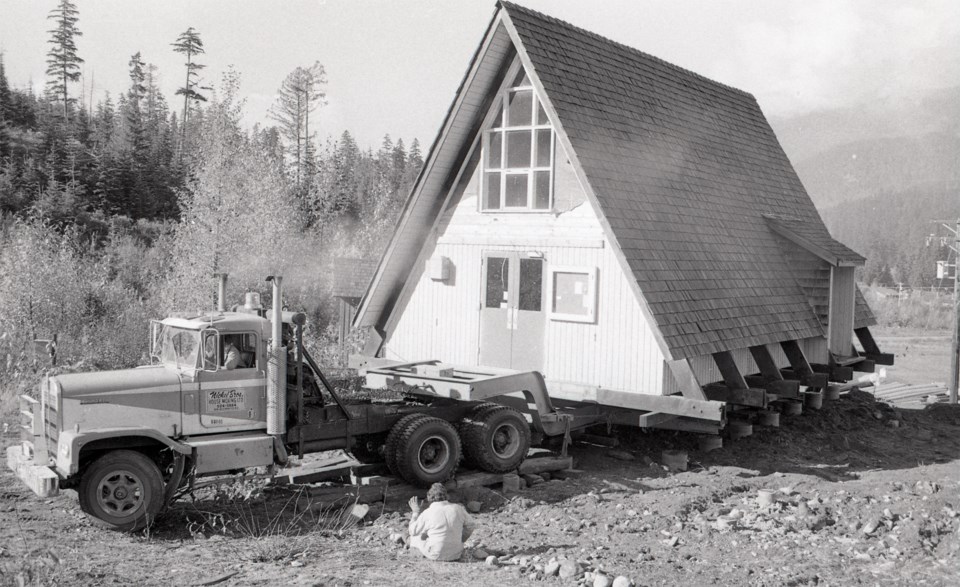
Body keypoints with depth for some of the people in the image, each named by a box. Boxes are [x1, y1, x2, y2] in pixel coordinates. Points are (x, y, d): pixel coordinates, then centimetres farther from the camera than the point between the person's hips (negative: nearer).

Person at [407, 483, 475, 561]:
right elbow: (469, 524, 7)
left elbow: (413, 531, -1)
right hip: (456, 554, 3)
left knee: (416, 535, 24)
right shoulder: (458, 508, -9)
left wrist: (415, 512, 10)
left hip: (435, 555, -3)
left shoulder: (426, 514, -17)